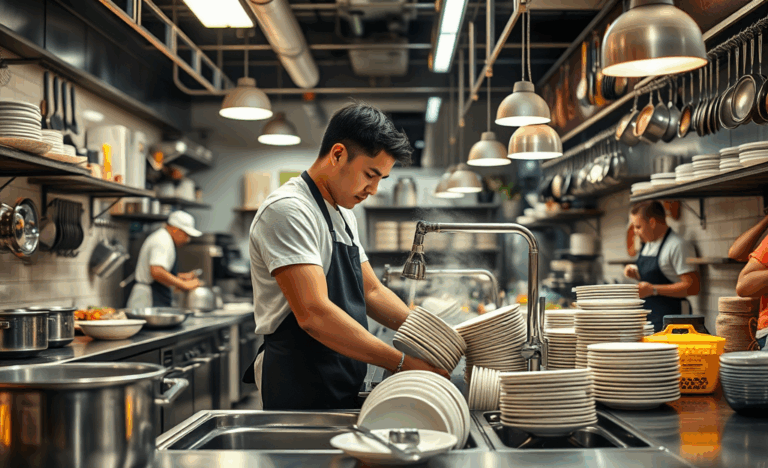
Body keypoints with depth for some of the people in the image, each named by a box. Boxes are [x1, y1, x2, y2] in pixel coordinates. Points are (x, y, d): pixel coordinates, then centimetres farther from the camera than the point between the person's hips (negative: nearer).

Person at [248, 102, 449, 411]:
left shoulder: (344, 215, 16)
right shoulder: (287, 209, -16)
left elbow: (371, 292, 17)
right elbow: (313, 314, -26)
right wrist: (401, 362, -26)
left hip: (344, 392, 9)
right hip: (300, 393, -9)